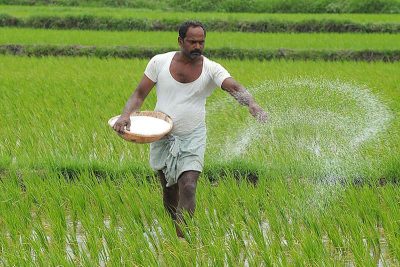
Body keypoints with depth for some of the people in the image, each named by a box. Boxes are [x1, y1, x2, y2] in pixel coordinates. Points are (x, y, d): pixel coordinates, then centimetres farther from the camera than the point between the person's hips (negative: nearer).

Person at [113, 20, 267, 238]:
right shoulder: (159, 62, -4)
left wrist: (251, 104, -46)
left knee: (188, 187, -18)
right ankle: (179, 233, 32)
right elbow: (140, 94, 1)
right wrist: (125, 115, -18)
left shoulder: (211, 69, -8)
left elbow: (234, 87, -25)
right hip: (163, 137, 2)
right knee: (169, 191, 12)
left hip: (193, 138, -2)